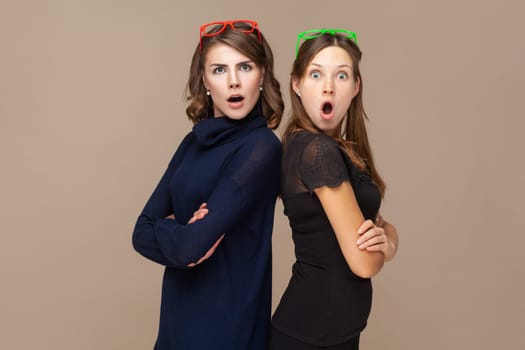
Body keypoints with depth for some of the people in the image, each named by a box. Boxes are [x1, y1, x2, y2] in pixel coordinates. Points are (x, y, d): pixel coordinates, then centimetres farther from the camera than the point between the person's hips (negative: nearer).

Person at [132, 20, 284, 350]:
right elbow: (142, 232, -1)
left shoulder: (261, 148, -18)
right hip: (179, 313, 6)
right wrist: (178, 233, -19)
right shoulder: (195, 141, 3)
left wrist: (173, 232, -6)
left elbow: (191, 245, -25)